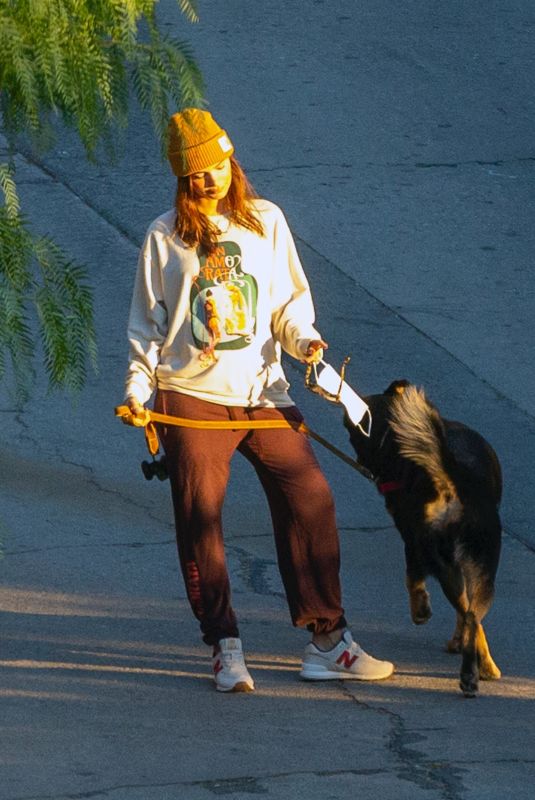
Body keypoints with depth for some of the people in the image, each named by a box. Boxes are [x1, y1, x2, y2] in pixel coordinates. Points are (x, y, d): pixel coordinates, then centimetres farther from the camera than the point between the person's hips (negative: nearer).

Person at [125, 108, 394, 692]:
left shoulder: (266, 221, 9)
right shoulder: (164, 236, 5)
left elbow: (291, 300, 13)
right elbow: (147, 321, 10)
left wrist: (301, 338, -7)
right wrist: (138, 388, 0)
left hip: (262, 392, 1)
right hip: (192, 398, -1)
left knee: (310, 501, -7)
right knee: (199, 518, -4)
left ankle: (327, 642, 0)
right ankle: (225, 648, 5)